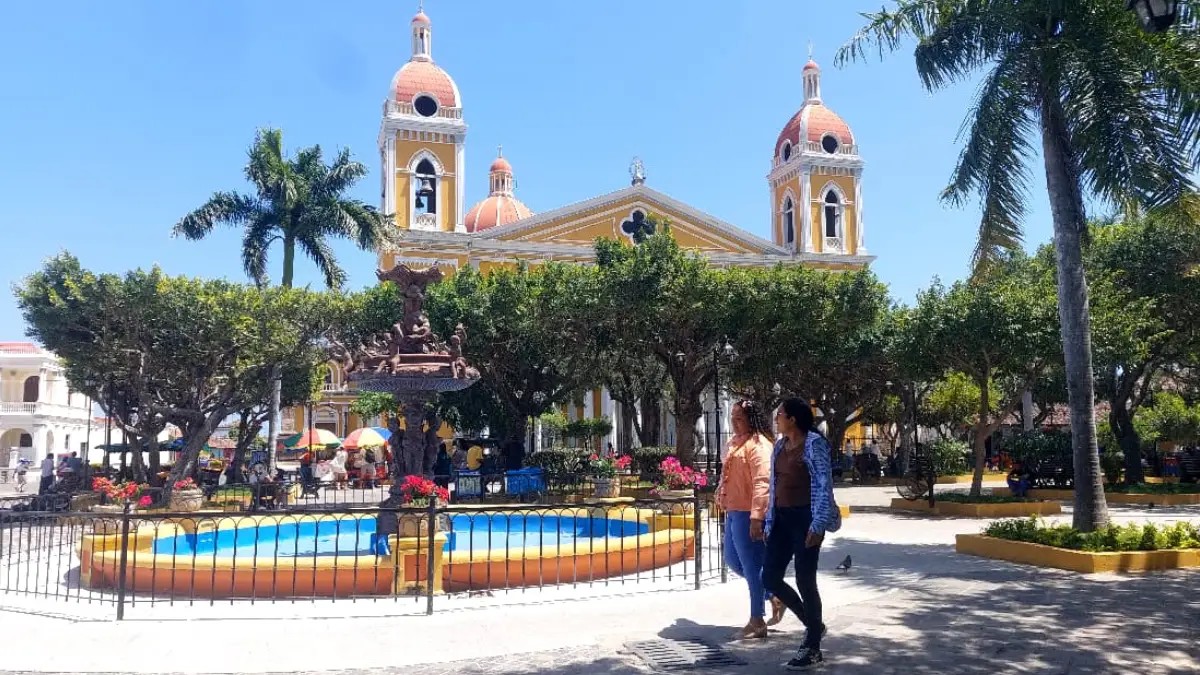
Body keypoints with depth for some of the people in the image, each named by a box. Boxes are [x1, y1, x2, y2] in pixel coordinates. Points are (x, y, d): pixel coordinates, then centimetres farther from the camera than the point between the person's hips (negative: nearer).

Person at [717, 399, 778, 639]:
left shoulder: (758, 444, -15)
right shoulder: (736, 442, 15)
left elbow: (762, 483, -23)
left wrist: (756, 517, -27)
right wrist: (723, 501, 26)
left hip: (748, 514, -10)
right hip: (734, 512, 10)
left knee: (751, 566, 0)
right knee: (733, 560, 18)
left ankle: (757, 622, 13)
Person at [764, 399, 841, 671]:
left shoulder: (814, 444, -10)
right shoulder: (779, 446, 12)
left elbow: (825, 486, -15)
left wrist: (818, 524, -22)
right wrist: (769, 522, 14)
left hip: (805, 518, -8)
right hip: (783, 518, 8)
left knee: (805, 581, -2)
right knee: (770, 577, 5)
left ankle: (813, 648, 14)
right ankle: (813, 624, 25)